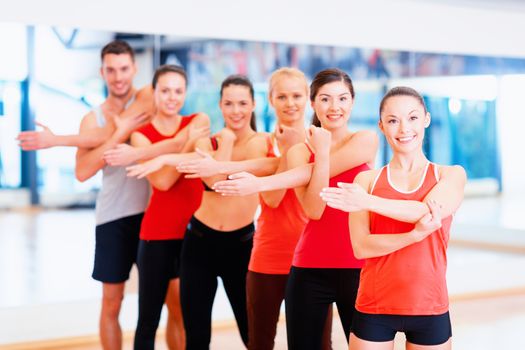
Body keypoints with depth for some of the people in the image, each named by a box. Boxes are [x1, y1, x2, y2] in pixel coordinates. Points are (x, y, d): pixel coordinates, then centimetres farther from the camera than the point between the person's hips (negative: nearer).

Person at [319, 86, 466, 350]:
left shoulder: (451, 175, 3)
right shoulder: (366, 180, 2)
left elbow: (430, 212, -17)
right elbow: (361, 247, -9)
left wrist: (368, 202, -22)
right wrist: (415, 234, -21)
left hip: (429, 309, 0)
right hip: (374, 308, 0)